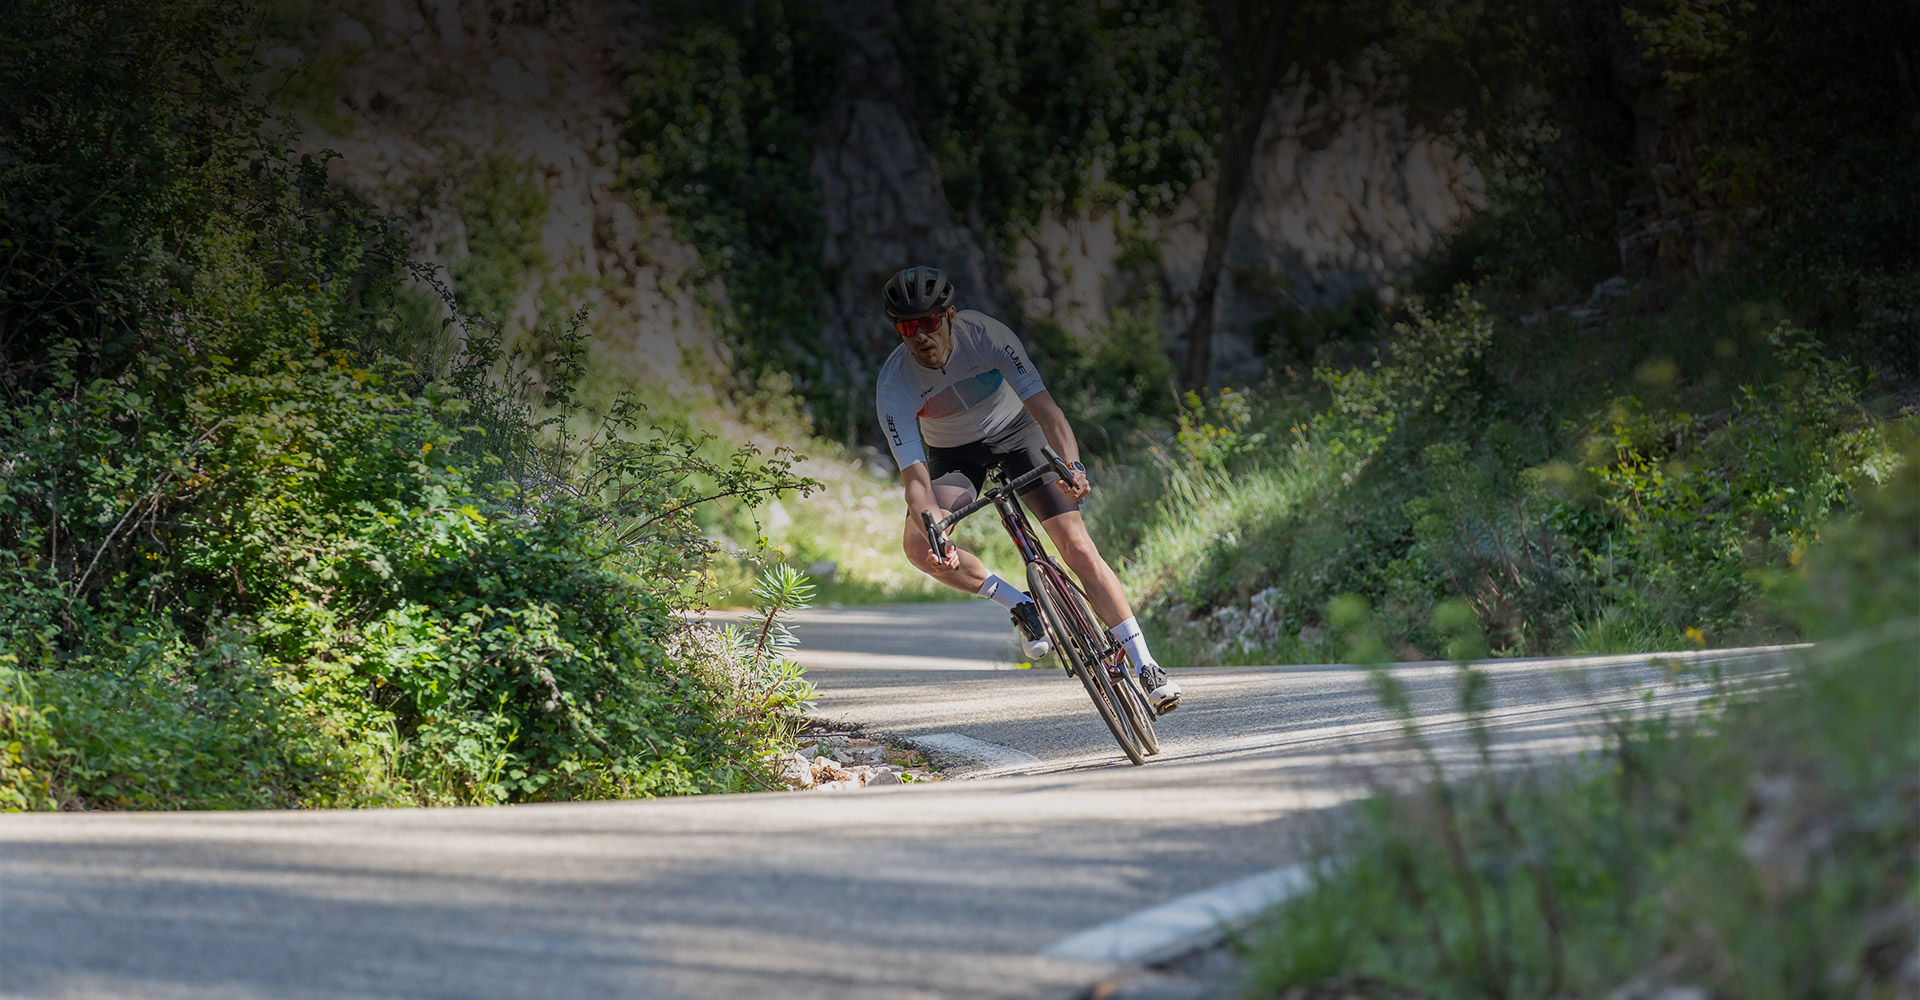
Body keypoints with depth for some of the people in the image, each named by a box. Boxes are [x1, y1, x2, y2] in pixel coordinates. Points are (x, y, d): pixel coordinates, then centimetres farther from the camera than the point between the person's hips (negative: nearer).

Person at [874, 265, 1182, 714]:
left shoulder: (984, 334, -30)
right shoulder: (894, 385, -28)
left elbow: (1041, 402, -37)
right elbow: (915, 476, -32)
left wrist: (1072, 465, -54)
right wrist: (932, 530, -51)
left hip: (1014, 430, -1)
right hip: (953, 453, 1)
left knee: (1076, 544, -14)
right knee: (919, 546, -27)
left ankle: (1146, 666, -10)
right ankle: (1019, 605, -5)